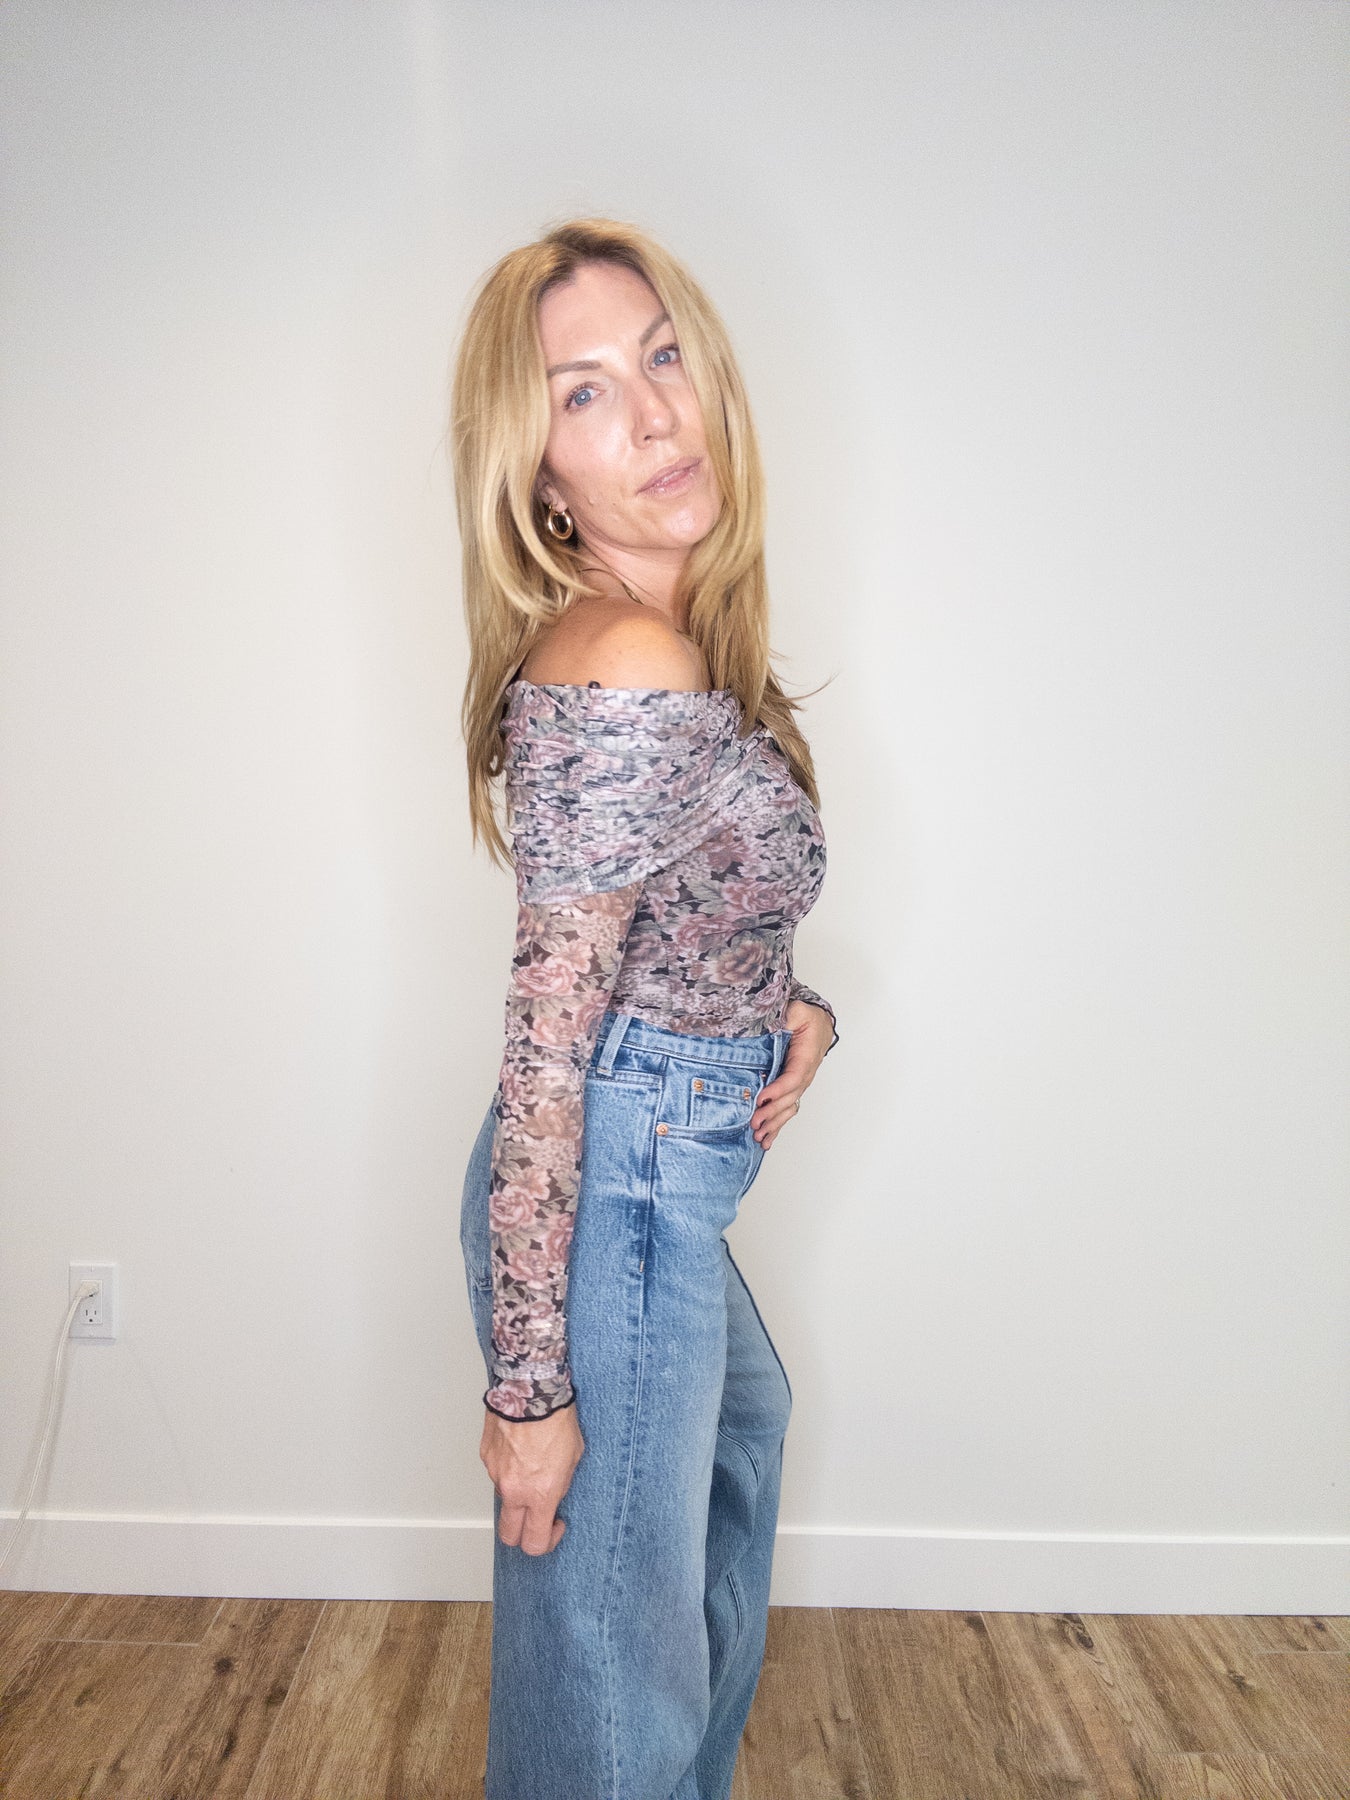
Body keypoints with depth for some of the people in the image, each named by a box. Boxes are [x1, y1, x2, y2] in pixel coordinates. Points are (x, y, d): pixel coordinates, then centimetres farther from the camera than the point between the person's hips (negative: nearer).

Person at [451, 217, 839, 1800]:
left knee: (739, 1430, 35)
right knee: (614, 1668, 6)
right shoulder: (625, 680, -25)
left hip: (665, 1175, 11)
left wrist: (792, 1008, -2)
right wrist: (530, 1383, -20)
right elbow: (545, 1056, -25)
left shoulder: (682, 638, 4)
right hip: (619, 1192, -11)